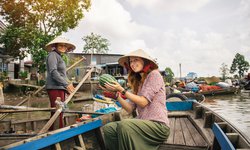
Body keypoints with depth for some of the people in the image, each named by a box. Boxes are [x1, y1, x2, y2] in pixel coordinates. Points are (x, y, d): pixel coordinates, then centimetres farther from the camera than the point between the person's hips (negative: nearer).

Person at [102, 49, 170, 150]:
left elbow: (143, 102, -13)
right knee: (108, 128, -10)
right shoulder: (138, 82, 17)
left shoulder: (154, 74, -4)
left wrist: (121, 90, -13)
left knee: (124, 125, -30)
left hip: (158, 125, -7)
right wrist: (116, 93, -2)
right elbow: (130, 109, 8)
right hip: (143, 123, 7)